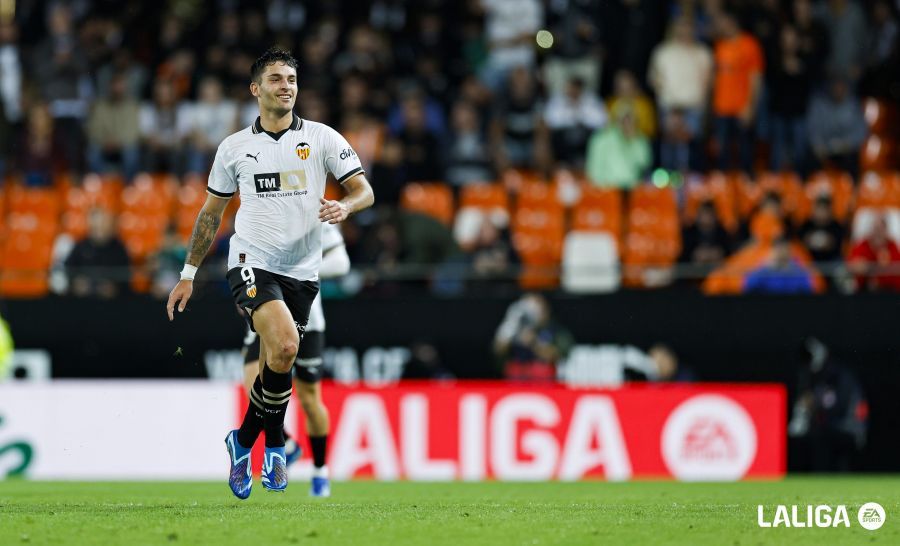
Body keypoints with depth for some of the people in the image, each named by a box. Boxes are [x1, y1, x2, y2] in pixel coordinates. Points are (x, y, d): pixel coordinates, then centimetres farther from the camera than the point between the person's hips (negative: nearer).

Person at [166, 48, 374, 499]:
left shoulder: (322, 138, 5)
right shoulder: (234, 147, 7)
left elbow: (365, 190, 2)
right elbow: (211, 212, 15)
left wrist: (345, 206, -22)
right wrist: (188, 275, 14)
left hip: (302, 270, 2)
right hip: (252, 261, -2)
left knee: (275, 367, 3)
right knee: (284, 346, -25)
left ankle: (246, 440, 26)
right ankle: (273, 443, -7)